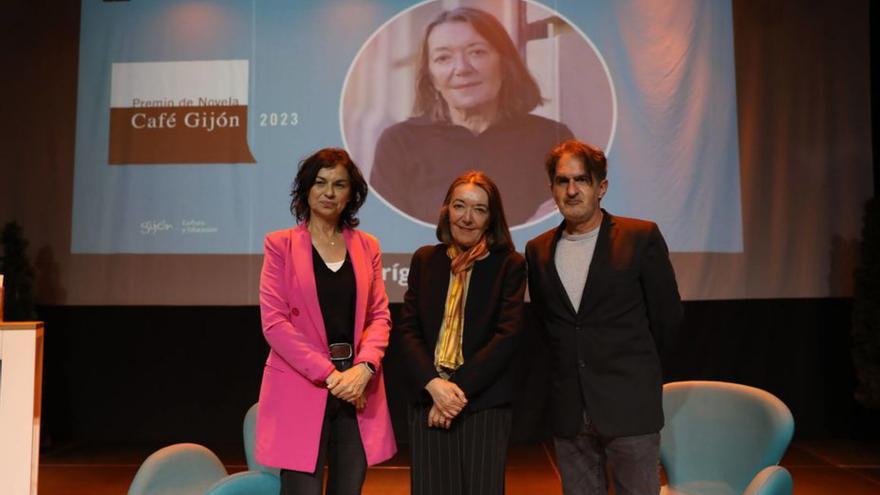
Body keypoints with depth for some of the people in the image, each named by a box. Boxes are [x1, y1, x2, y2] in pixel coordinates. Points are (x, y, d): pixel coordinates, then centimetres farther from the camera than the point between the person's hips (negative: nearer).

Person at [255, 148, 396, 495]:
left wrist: (363, 368, -11)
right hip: (302, 389, -3)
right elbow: (273, 322, -7)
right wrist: (329, 374, -13)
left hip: (358, 387, 3)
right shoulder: (281, 244, 0)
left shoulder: (367, 246, 11)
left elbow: (380, 315, 7)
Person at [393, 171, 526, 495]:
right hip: (428, 399, 2)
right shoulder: (425, 260, 7)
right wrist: (434, 385, -13)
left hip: (485, 403, -2)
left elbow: (507, 336, -8)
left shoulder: (509, 265, -1)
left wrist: (458, 389, -14)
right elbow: (406, 330, 2)